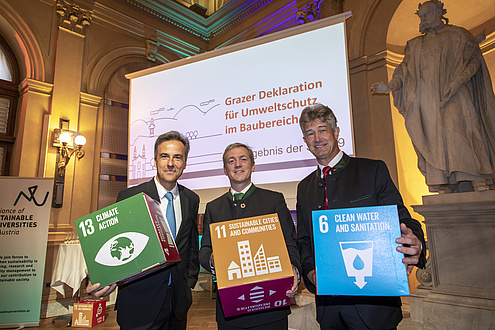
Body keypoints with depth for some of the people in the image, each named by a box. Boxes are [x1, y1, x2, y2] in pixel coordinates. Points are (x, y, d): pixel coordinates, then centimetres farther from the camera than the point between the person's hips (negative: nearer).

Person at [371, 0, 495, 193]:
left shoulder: (457, 35, 15)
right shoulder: (415, 45, 26)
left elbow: (475, 58, 5)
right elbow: (405, 71, 17)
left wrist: (459, 79, -14)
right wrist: (390, 86, -1)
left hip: (453, 96, -3)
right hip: (427, 100, 3)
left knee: (455, 130, -21)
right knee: (434, 137, -9)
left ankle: (478, 183, -18)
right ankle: (445, 188, -12)